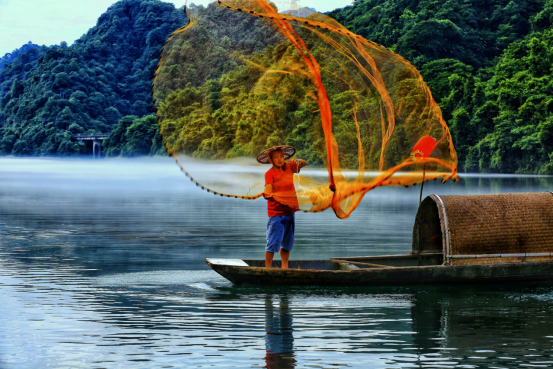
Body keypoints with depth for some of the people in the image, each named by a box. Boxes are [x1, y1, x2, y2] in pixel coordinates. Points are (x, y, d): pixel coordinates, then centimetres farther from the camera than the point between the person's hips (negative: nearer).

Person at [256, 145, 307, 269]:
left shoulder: (289, 167, 6)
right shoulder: (270, 173, -11)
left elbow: (304, 164, 17)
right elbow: (268, 189, -24)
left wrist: (298, 161, -6)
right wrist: (267, 194, -47)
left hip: (289, 211, 6)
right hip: (276, 213, -6)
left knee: (287, 243, 13)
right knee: (273, 242, -10)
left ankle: (285, 267, 24)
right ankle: (268, 268, -3)